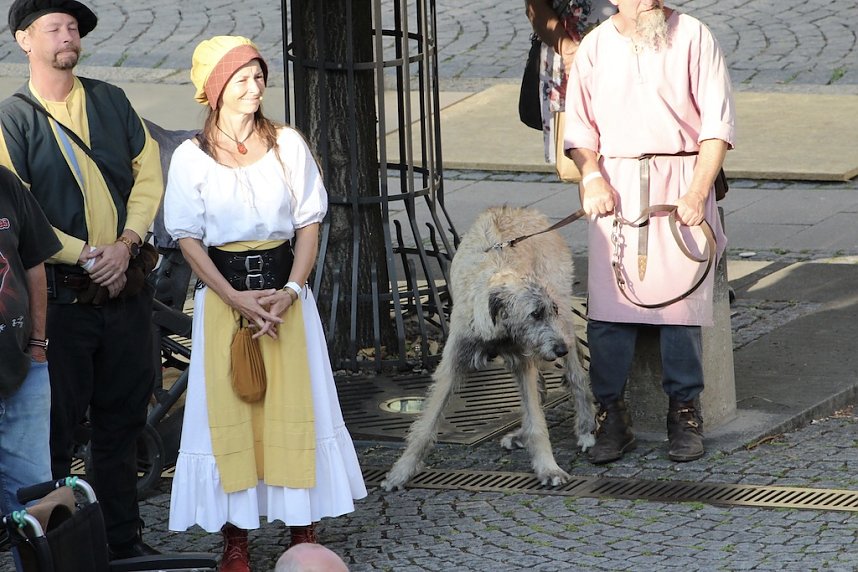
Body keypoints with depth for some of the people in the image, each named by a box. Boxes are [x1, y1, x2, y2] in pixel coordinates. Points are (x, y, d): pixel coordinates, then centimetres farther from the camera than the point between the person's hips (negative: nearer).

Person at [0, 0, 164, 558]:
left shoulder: (111, 101, 11)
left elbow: (149, 175, 7)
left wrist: (125, 244, -8)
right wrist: (86, 255, -14)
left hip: (126, 286, 4)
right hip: (62, 295, -4)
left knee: (123, 417, 11)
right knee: (55, 426, 0)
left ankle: (125, 539, 20)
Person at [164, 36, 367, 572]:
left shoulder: (288, 144, 1)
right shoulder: (192, 157, -3)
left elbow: (309, 224, 3)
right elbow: (189, 238, -3)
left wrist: (291, 290, -10)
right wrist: (236, 298, -13)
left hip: (285, 290, 1)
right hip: (222, 294, -1)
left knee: (295, 404, 3)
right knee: (228, 407, 0)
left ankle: (304, 528, 12)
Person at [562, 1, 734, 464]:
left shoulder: (693, 38, 1)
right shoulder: (594, 47, 9)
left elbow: (718, 125, -2)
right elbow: (579, 129, 13)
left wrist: (697, 192, -12)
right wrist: (592, 177, -7)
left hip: (680, 183, -2)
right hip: (615, 185, 2)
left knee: (680, 296, -12)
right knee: (607, 301, -11)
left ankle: (684, 412, -2)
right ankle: (611, 416, -5)